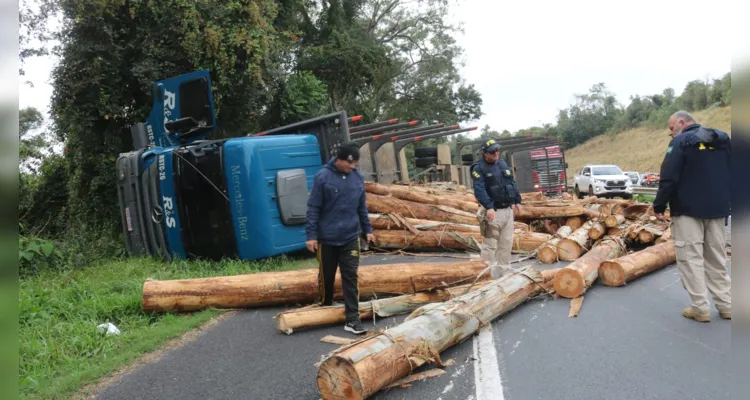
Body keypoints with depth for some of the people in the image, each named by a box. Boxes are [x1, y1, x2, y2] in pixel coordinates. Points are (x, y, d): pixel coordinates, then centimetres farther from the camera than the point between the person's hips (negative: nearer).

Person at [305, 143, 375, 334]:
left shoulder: (358, 177, 1)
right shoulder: (322, 177, -12)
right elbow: (313, 208, -10)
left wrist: (367, 229, 14)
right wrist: (311, 235, -12)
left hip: (351, 237, 3)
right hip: (327, 238, -2)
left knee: (350, 277, -1)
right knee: (326, 276, 13)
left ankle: (352, 319, 2)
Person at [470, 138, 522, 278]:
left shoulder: (503, 163, 13)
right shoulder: (479, 168, -9)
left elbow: (512, 182, 22)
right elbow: (479, 190, -22)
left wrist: (517, 200, 17)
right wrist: (488, 207, -34)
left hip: (508, 210, 7)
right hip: (493, 211, -7)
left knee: (506, 243, 13)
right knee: (490, 245, -4)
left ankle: (504, 272, 24)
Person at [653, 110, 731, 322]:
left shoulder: (681, 142, -9)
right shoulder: (723, 139, 13)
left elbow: (669, 178, -16)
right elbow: (729, 175, 18)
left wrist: (659, 206, -8)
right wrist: (725, 204, 23)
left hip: (688, 209, -7)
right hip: (717, 209, 7)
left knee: (691, 257, -1)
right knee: (717, 257, 14)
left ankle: (700, 308, -1)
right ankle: (725, 305, 17)